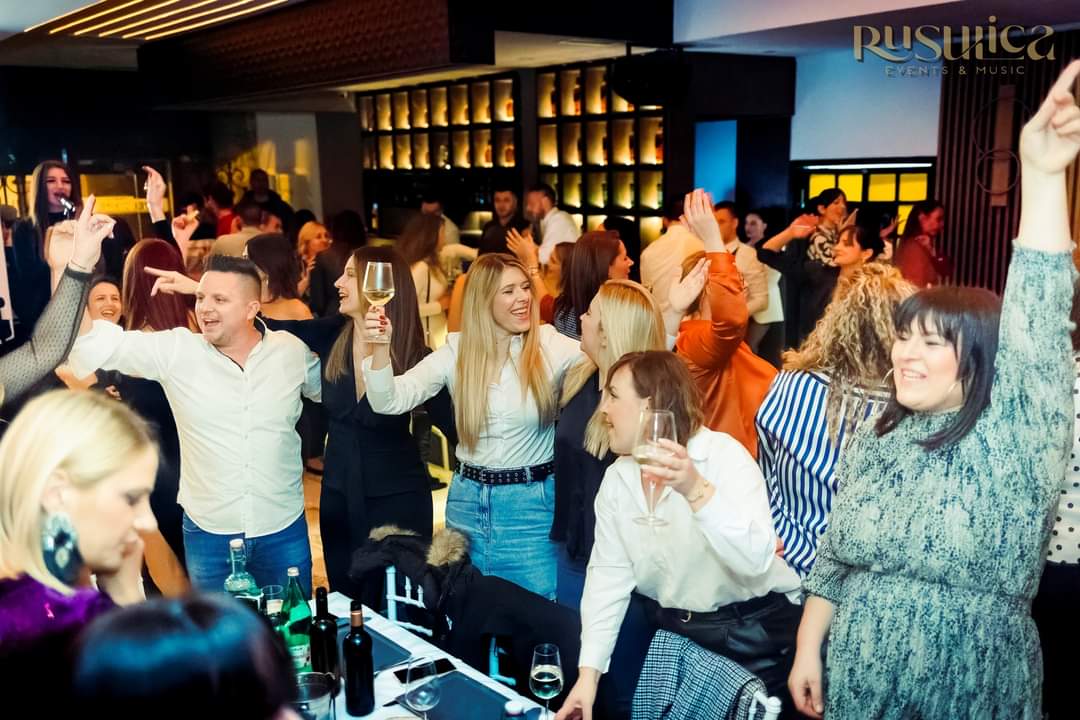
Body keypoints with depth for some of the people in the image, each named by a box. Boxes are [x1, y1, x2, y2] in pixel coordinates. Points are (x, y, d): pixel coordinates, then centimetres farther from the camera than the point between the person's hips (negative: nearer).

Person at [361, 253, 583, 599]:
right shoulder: (457, 350, -2)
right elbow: (390, 401, -10)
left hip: (533, 504, -2)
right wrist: (382, 345, -26)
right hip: (469, 502, 2)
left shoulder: (551, 346, -7)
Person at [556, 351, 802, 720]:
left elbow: (756, 558, -30)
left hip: (753, 630, -5)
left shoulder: (724, 456, -18)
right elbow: (608, 574, -5)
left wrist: (697, 490, -43)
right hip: (669, 627, 5)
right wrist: (589, 672, -13)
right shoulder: (617, 478, 1)